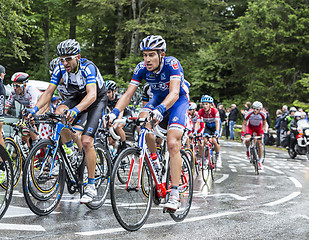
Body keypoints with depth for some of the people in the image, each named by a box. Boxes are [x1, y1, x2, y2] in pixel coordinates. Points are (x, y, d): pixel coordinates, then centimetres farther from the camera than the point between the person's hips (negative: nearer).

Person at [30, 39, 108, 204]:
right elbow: (49, 92, -14)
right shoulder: (60, 68, -15)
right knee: (59, 112, -28)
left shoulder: (88, 67, -32)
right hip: (76, 98, 5)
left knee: (86, 141, -20)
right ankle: (70, 151, -8)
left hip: (97, 100, -5)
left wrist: (75, 110, -61)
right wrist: (35, 109, -30)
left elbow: (92, 95, -44)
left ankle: (91, 187, -10)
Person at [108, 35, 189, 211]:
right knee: (142, 120, -28)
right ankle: (155, 159, -4)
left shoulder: (172, 64, -32)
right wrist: (114, 112, -38)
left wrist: (160, 110, -62)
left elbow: (174, 93, -43)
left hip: (179, 100, -4)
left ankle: (175, 195, -17)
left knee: (173, 144, -19)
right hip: (159, 98, 5)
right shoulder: (142, 68, -19)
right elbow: (128, 94, -21)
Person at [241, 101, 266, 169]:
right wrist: (242, 133, -28)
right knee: (247, 140, -28)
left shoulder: (263, 114, -25)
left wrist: (262, 132, -20)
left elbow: (264, 124, -8)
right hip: (250, 126, -1)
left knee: (259, 143, -9)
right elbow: (244, 124, -19)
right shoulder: (248, 113, -29)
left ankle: (260, 161, 3)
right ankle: (248, 150, 6)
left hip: (259, 127, 1)